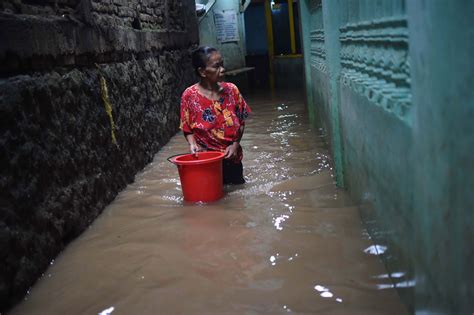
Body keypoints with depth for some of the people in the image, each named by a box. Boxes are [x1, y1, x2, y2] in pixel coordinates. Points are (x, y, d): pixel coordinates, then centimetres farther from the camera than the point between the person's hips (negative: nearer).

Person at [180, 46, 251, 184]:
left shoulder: (231, 90, -6)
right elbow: (187, 129, -4)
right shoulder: (189, 95, -13)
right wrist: (193, 144, -23)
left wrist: (235, 144, -10)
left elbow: (241, 122, 2)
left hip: (232, 159, 3)